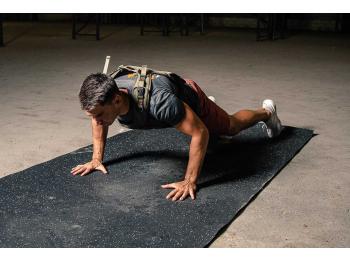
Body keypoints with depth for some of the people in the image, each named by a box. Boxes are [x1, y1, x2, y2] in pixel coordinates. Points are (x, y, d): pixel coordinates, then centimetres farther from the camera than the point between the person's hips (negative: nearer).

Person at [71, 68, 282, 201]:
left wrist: (189, 182, -41)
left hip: (188, 97, -5)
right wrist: (97, 159, -12)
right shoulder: (104, 97, -33)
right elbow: (99, 122, -6)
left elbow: (200, 133, -42)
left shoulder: (157, 101, -51)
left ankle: (267, 112, 50)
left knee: (231, 126, 23)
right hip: (167, 109, 5)